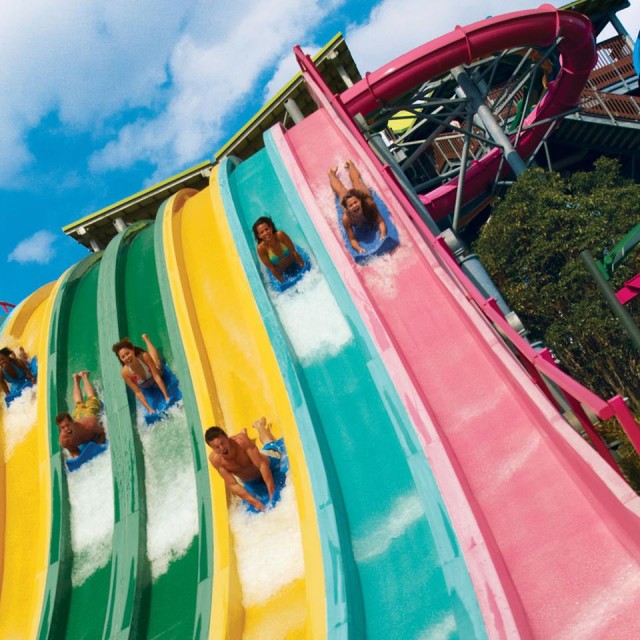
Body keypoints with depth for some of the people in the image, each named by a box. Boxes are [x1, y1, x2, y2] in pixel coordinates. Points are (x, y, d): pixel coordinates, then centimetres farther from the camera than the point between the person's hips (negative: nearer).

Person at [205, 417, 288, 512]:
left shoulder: (241, 441, -47)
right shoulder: (215, 459, -39)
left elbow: (262, 464, -47)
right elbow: (232, 485, -34)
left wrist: (272, 492, -52)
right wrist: (254, 501, -42)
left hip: (265, 461, -2)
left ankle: (259, 425, 52)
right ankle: (243, 432, 57)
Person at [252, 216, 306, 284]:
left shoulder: (280, 235, -29)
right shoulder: (261, 248, -28)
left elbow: (294, 252, -18)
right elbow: (271, 268, -19)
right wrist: (283, 282, -13)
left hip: (295, 265, 1)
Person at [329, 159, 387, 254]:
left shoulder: (369, 203, -50)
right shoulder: (346, 218, -49)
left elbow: (381, 222, -44)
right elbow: (352, 239, -43)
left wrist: (383, 235, -64)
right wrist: (359, 250, -64)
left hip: (361, 193, 1)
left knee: (356, 180, 34)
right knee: (341, 191, 34)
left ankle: (349, 163, 63)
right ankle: (331, 173, 63)